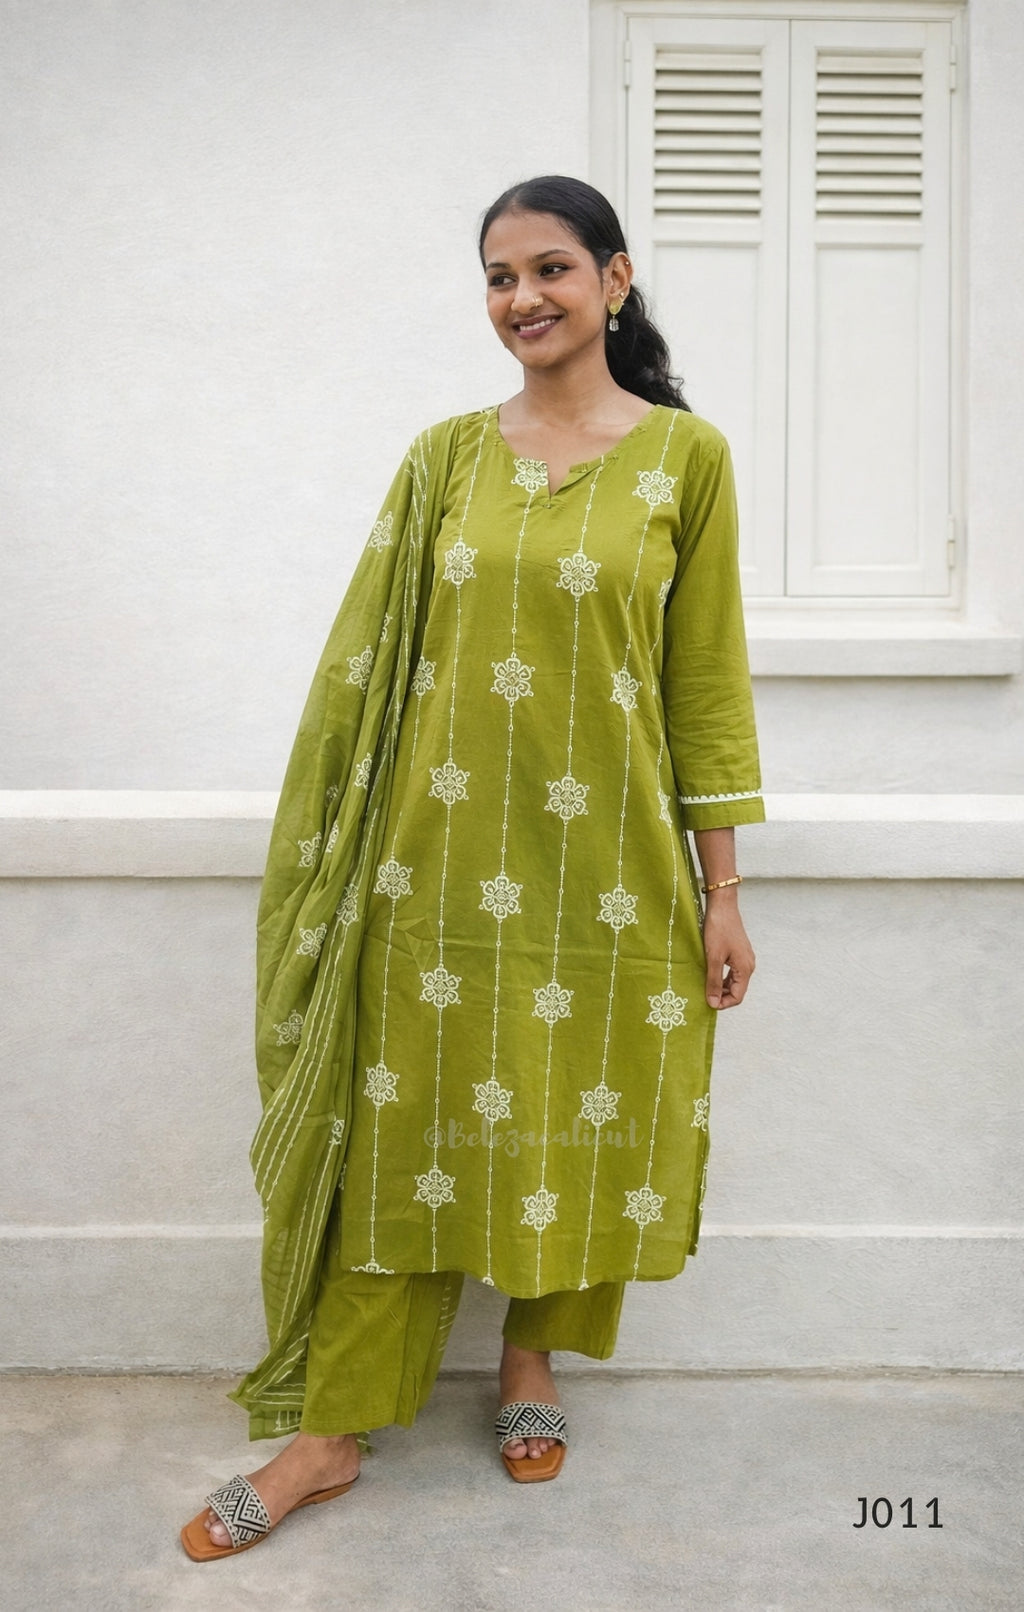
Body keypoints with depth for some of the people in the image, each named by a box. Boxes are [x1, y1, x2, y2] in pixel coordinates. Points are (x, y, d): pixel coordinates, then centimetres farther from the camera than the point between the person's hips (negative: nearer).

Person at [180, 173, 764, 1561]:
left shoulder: (685, 455, 0)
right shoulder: (447, 455, 6)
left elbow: (705, 679, -1)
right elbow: (374, 660, 7)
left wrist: (722, 890, -2)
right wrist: (350, 832, 4)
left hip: (605, 866, -1)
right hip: (442, 855, 2)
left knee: (574, 1119, 10)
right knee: (403, 1124, 6)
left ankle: (531, 1357, 36)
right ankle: (333, 1428, 19)